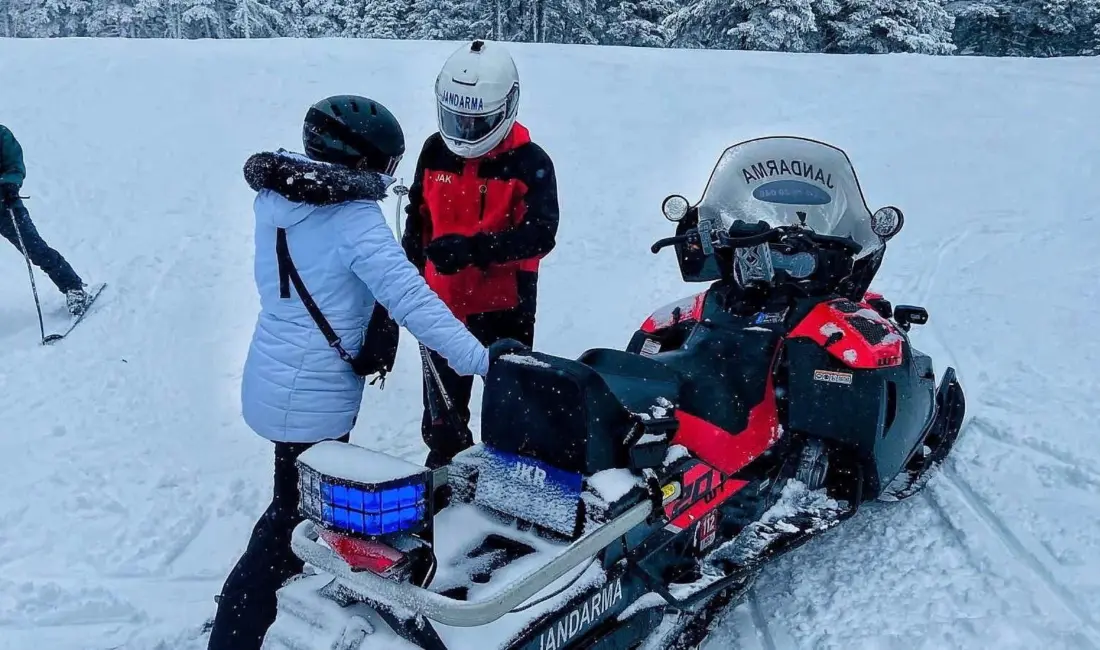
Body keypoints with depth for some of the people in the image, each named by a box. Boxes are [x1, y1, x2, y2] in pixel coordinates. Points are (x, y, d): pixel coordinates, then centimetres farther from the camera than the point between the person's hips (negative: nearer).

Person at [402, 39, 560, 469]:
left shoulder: (530, 162, -14)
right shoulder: (435, 152, 0)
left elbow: (540, 233, -24)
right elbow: (417, 219, 12)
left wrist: (473, 248, -36)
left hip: (505, 303, -5)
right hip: (443, 300, 5)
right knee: (443, 399, 21)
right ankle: (443, 464, 42)